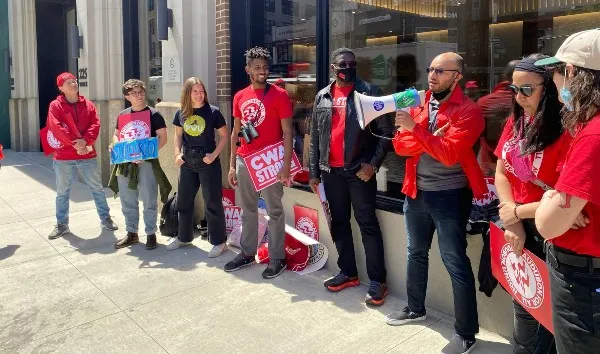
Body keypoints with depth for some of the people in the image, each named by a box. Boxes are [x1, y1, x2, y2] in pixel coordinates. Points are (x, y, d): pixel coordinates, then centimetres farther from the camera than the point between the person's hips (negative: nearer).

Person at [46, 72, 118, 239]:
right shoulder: (55, 105, -2)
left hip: (87, 154, 2)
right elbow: (56, 128, -12)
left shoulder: (88, 104, 8)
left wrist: (85, 140, -17)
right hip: (63, 156, -2)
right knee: (62, 192, 9)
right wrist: (74, 143, -17)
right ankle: (62, 224, 21)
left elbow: (95, 125, -2)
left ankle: (105, 218, 22)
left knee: (97, 188, 9)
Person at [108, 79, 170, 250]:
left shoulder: (153, 114, -5)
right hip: (124, 164, 5)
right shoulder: (122, 115, 10)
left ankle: (151, 234, 15)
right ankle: (131, 233, 28)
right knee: (127, 202, 14)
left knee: (149, 202, 2)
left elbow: (162, 138, -8)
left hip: (147, 163, -5)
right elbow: (116, 135, 21)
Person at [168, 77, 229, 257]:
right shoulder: (181, 113, 3)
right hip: (187, 162, 5)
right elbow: (178, 135, 16)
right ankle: (184, 237, 34)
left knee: (212, 202, 0)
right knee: (184, 200, 15)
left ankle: (219, 242, 12)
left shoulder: (213, 112, -8)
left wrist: (214, 155, -15)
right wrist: (177, 153, 2)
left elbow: (224, 136, -4)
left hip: (208, 161, -5)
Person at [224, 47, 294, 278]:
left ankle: (277, 258, 14)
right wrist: (232, 165, 11)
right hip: (244, 161, 6)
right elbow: (235, 132, 14)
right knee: (247, 210, 15)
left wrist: (286, 165, -15)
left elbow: (287, 132, -8)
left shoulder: (279, 95, -6)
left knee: (274, 211, 3)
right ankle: (247, 253, 28)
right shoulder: (240, 97, 10)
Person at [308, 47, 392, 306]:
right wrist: (314, 171, 9)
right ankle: (348, 272, 27)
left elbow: (385, 132, -6)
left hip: (359, 170, -5)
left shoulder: (369, 93, -3)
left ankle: (377, 280, 11)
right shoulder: (322, 97, 10)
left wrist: (373, 164, -14)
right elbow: (315, 136, 12)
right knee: (338, 223, 12)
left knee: (368, 224, 0)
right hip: (331, 171, 5)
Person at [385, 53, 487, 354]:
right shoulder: (418, 103, 8)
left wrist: (416, 129, -26)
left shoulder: (468, 111, -11)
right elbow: (401, 145, 0)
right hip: (416, 192, 7)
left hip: (449, 196, -6)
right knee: (416, 253, 19)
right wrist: (431, 139, -16)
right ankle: (415, 308, 39)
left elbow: (449, 154, -23)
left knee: (455, 263, 0)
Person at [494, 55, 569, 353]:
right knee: (522, 305, 22)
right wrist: (512, 223, -6)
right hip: (518, 230, 6)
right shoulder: (515, 121, 4)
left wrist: (518, 212, -12)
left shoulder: (566, 131, -20)